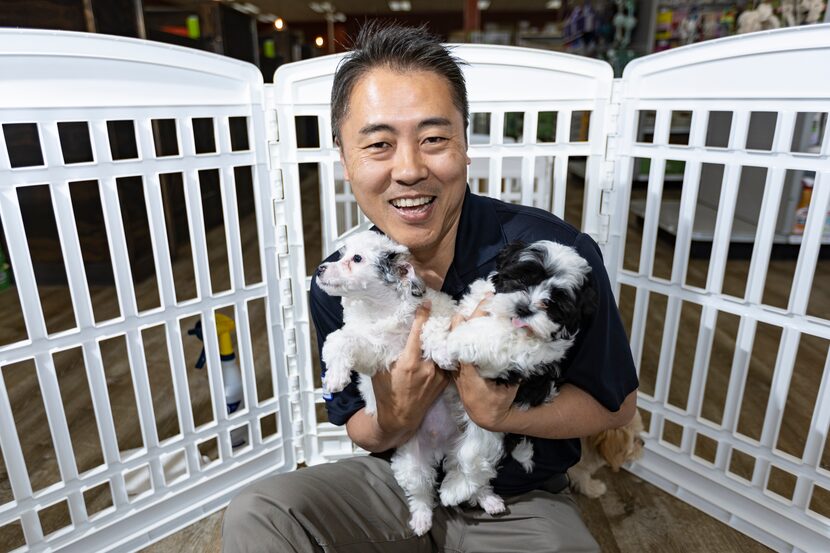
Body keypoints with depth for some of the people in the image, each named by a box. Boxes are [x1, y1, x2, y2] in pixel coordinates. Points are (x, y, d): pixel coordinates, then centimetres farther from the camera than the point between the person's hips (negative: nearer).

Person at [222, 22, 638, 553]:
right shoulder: (337, 287, -14)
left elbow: (617, 403, -10)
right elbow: (355, 422, 0)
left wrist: (503, 413, -28)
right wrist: (391, 424, -25)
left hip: (523, 502, 0)